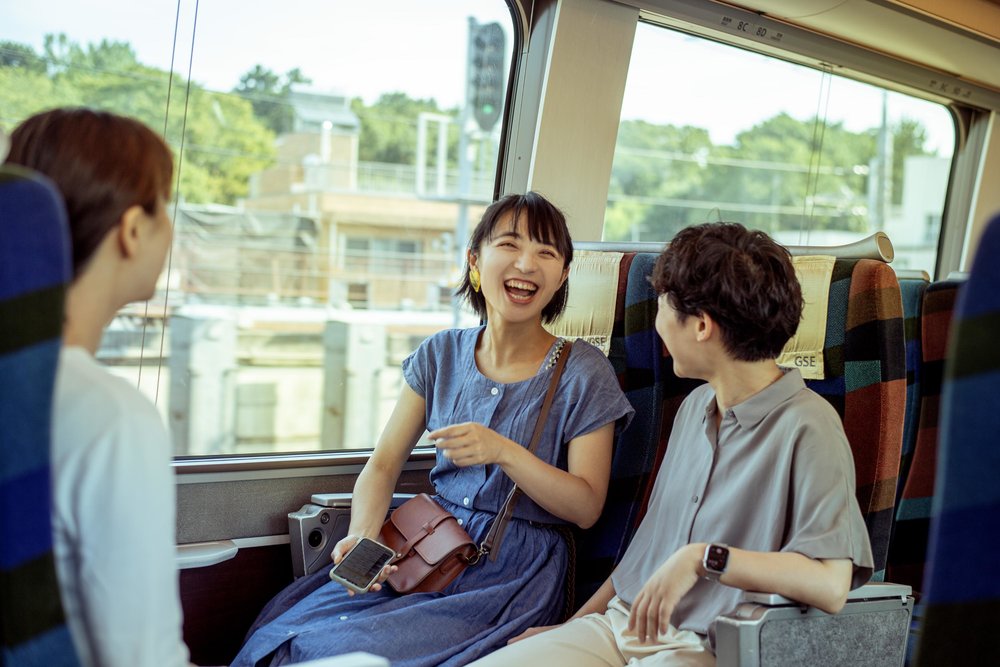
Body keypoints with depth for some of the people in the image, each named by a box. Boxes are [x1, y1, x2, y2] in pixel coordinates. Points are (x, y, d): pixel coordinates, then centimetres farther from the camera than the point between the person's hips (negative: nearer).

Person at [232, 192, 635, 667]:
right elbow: (383, 466, 7)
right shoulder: (441, 355, 6)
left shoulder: (584, 373, -4)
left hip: (515, 575, -3)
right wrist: (362, 536, -14)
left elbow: (586, 508, -7)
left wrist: (502, 451, -21)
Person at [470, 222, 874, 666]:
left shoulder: (807, 426, -12)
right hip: (619, 624, 7)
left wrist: (703, 557, -21)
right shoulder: (695, 407, 14)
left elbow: (831, 585, -23)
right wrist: (571, 626, 18)